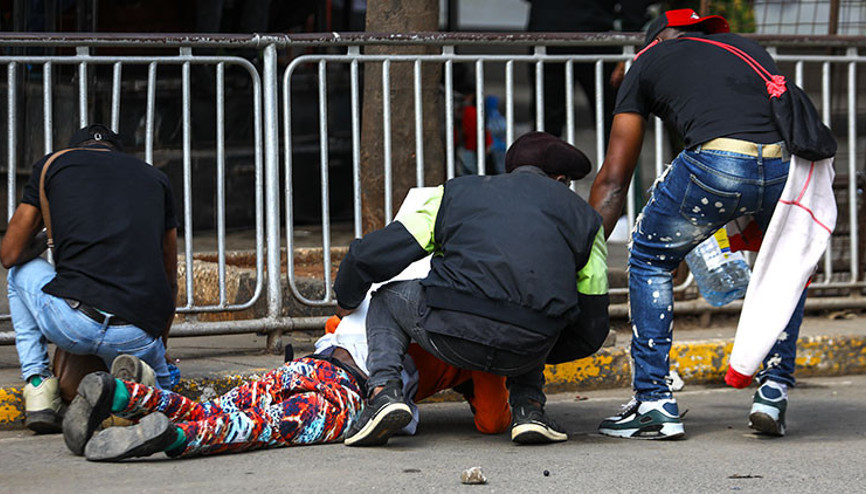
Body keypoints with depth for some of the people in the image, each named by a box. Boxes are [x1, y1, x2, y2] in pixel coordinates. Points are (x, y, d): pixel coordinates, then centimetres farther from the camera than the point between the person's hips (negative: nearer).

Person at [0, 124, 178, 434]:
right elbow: (170, 281, 26)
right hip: (139, 336, 2)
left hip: (73, 323, -2)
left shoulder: (52, 164, 17)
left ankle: (38, 384, 18)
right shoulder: (155, 178, 23)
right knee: (160, 384, 36)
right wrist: (157, 346, 41)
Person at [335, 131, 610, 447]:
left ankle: (383, 391, 6)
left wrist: (347, 302, 44)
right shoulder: (583, 216, 24)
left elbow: (369, 256, 22)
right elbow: (591, 331, 23)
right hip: (525, 353, 2)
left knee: (387, 299, 31)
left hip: (453, 337, -1)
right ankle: (528, 405, 18)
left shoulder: (457, 192, 22)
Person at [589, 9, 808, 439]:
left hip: (717, 162, -3)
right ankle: (774, 392, 24)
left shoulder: (648, 62, 28)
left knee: (649, 260, 23)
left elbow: (613, 179, 27)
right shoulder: (748, 47, 36)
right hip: (788, 163, 3)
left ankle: (655, 404, 16)